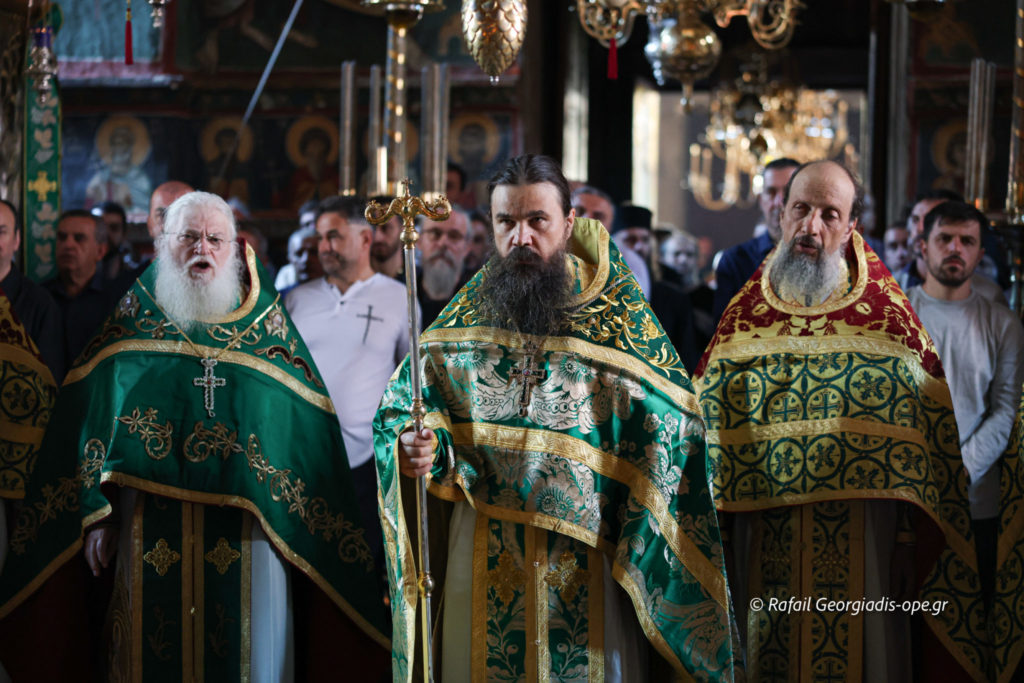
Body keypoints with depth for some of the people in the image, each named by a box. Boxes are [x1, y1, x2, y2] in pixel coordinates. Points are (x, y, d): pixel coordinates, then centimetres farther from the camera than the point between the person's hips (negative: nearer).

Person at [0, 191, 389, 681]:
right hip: (155, 528, 0)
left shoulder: (266, 320, 9)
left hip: (246, 526, 0)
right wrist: (98, 513, -2)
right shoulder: (135, 319, 8)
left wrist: (297, 519, 1)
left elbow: (307, 424, 7)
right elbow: (94, 420, 6)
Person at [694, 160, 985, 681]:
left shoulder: (889, 319, 1)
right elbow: (702, 420, 7)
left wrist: (907, 543, -6)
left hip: (858, 549, -1)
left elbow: (922, 436, -1)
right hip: (762, 549, 2)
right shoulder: (744, 316, 6)